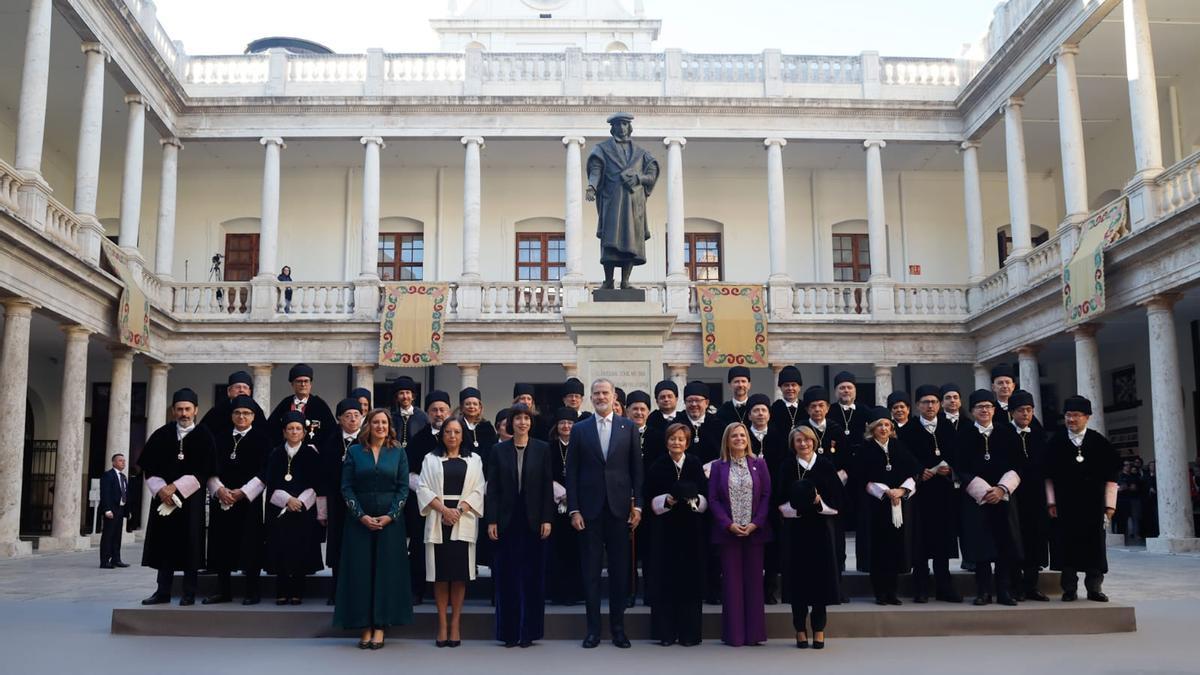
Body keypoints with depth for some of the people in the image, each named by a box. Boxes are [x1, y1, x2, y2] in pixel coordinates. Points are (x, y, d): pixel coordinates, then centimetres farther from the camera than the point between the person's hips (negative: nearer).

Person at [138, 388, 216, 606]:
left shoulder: (203, 436, -1)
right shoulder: (161, 435, 7)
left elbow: (203, 471, -8)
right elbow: (148, 467, 4)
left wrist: (175, 487, -15)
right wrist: (160, 489, -11)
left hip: (191, 498, -3)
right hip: (163, 496, 3)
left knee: (189, 545, 0)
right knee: (164, 543, 5)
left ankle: (189, 593, 6)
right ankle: (163, 591, 12)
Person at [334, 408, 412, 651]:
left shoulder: (398, 453, 5)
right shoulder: (354, 451, 4)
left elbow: (403, 488, 1)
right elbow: (346, 487, 0)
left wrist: (390, 516, -11)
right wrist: (361, 516, -10)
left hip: (390, 519, 0)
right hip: (359, 519, 0)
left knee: (387, 570, 0)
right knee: (360, 571, 0)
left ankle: (380, 627, 6)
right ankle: (365, 627, 6)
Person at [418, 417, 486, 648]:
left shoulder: (474, 460, 12)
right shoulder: (431, 459, 11)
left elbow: (478, 490, 4)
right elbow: (423, 488, 2)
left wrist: (459, 510, -10)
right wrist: (444, 509, -11)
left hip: (463, 522, 0)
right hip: (438, 521, 0)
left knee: (460, 573, -1)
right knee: (440, 574, 1)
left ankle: (455, 623, 6)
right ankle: (442, 623, 6)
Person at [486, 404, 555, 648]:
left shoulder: (542, 449, 4)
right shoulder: (499, 450, 5)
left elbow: (548, 486, 2)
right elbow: (492, 488, 3)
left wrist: (547, 519, -5)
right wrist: (491, 521, -3)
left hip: (533, 520, 0)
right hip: (506, 520, 1)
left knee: (533, 576, 3)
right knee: (507, 576, 3)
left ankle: (529, 631, 11)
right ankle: (509, 632, 11)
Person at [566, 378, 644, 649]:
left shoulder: (628, 427, 5)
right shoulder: (580, 429, 5)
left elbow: (636, 469, 5)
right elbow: (571, 472, 3)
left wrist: (637, 505, -1)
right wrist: (574, 510, -4)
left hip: (619, 507, 0)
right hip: (590, 508, 0)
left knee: (620, 570, 5)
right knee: (591, 570, 4)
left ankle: (618, 627, 15)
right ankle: (593, 628, 12)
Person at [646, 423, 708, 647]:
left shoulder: (695, 465, 4)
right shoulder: (657, 466, 3)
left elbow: (705, 498, 4)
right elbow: (651, 499, 2)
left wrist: (694, 500, -16)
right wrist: (666, 500, -16)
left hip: (691, 529, 1)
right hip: (665, 529, 0)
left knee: (690, 578, 2)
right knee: (665, 579, 0)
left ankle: (689, 632, 9)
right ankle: (666, 632, 8)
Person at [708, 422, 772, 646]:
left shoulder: (759, 464, 6)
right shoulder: (718, 466, 5)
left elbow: (767, 495, 2)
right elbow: (713, 499, 0)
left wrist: (755, 523, -10)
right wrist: (729, 524, -11)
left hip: (755, 530, 1)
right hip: (728, 532, -1)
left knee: (754, 580, 4)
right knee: (732, 581, 2)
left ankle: (754, 632, 11)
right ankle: (734, 634, 7)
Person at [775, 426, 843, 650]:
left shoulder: (826, 465, 4)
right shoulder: (786, 467, 4)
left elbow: (839, 497, 2)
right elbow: (779, 501, 2)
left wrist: (820, 502, -13)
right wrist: (794, 506, -15)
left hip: (821, 528, 0)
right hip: (795, 529, 0)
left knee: (821, 577, 2)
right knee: (797, 577, 1)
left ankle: (819, 629, 13)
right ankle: (800, 629, 12)